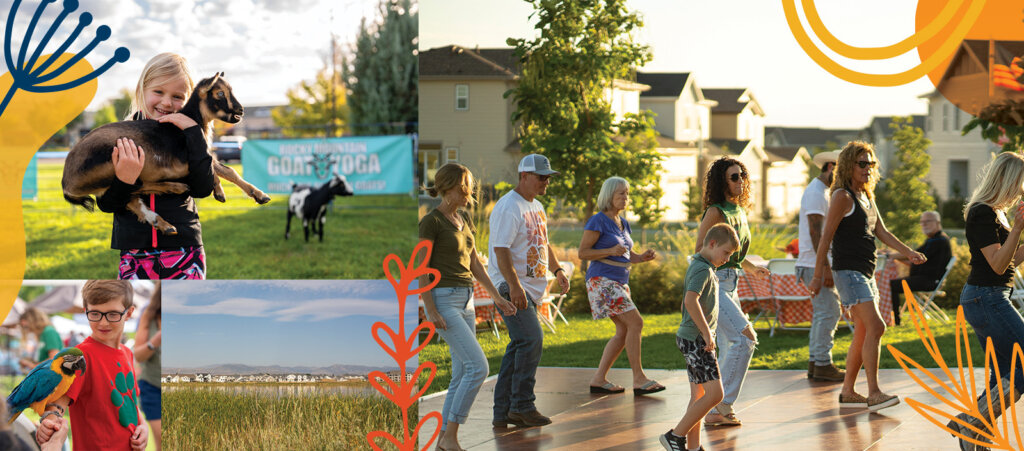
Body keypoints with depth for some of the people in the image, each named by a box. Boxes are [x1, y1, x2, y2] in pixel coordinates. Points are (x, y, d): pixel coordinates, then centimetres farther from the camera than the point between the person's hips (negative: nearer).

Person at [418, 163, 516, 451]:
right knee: (478, 366, -16)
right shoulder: (430, 221, -11)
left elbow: (475, 263, 16)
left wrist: (496, 297, 9)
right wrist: (431, 311, -20)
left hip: (465, 301, 9)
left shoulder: (464, 219, 13)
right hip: (442, 300, -9)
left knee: (463, 374, 5)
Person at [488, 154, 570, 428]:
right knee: (531, 339, -16)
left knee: (519, 346, 8)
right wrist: (515, 286, -28)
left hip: (532, 287, 10)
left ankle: (503, 412, 12)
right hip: (510, 286, -10)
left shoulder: (537, 207, 18)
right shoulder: (508, 208, -13)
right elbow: (501, 250, -21)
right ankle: (522, 406, -9)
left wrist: (557, 270, 22)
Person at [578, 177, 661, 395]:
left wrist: (643, 257, 2)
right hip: (602, 280, -9)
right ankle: (639, 379, -10)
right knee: (635, 323, -14)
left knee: (623, 331, 6)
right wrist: (611, 251, -21)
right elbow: (582, 253, -11)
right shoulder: (598, 221, -9)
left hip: (620, 282, 9)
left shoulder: (623, 223, 15)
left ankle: (598, 379, 10)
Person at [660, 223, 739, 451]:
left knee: (699, 396, 10)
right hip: (696, 340, -10)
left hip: (693, 338, 10)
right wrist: (707, 332, -23)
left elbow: (684, 305, 25)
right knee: (715, 394, -11)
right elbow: (691, 301, -29)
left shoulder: (696, 266, 17)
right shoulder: (703, 270, -14)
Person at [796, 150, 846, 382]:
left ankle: (815, 363, 15)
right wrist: (825, 267, -24)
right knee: (828, 312, -10)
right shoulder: (815, 193, -13)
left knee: (823, 312, 11)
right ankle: (822, 364, -8)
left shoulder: (823, 192, 20)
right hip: (816, 264, -10)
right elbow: (815, 232, -20)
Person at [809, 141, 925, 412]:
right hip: (848, 270, -9)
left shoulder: (867, 196, 17)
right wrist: (818, 275, -12)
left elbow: (881, 232, 16)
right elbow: (827, 236, -10)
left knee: (863, 333, 9)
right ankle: (874, 394, -18)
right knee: (875, 327, -17)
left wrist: (907, 252, 1)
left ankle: (848, 392, 16)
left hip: (866, 272, 9)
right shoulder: (843, 196, -9)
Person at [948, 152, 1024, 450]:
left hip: (988, 299, 10)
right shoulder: (982, 213, -15)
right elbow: (998, 264, -19)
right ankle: (971, 422, -11)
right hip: (987, 299, -10)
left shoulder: (996, 212, 17)